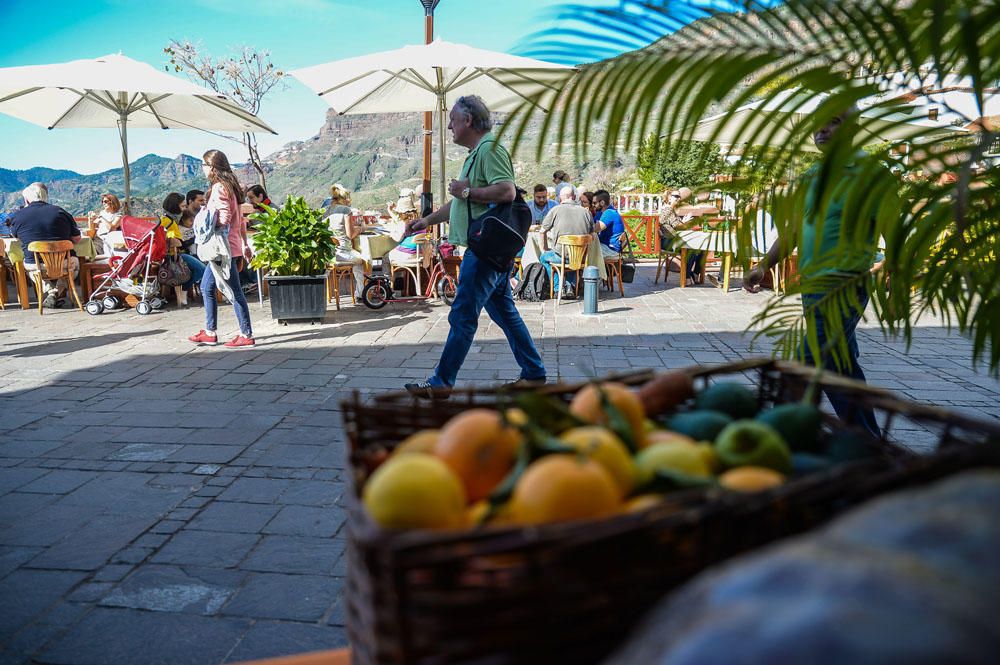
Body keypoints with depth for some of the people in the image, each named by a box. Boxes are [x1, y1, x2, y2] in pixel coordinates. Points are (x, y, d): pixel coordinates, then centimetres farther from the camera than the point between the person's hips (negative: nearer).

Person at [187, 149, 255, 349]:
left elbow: (224, 217, -23)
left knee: (234, 292, -6)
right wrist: (245, 244, 20)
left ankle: (247, 336, 0)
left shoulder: (219, 188, -13)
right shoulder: (229, 186, 16)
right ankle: (210, 333, 23)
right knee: (206, 287, 17)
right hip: (229, 246, 10)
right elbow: (241, 219, 18)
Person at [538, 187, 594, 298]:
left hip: (561, 256, -3)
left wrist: (545, 248, 20)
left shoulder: (556, 210, -1)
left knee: (544, 257, 28)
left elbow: (543, 231, 4)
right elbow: (591, 233, 13)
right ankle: (571, 287, 22)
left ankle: (559, 288, 15)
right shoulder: (586, 211, 6)